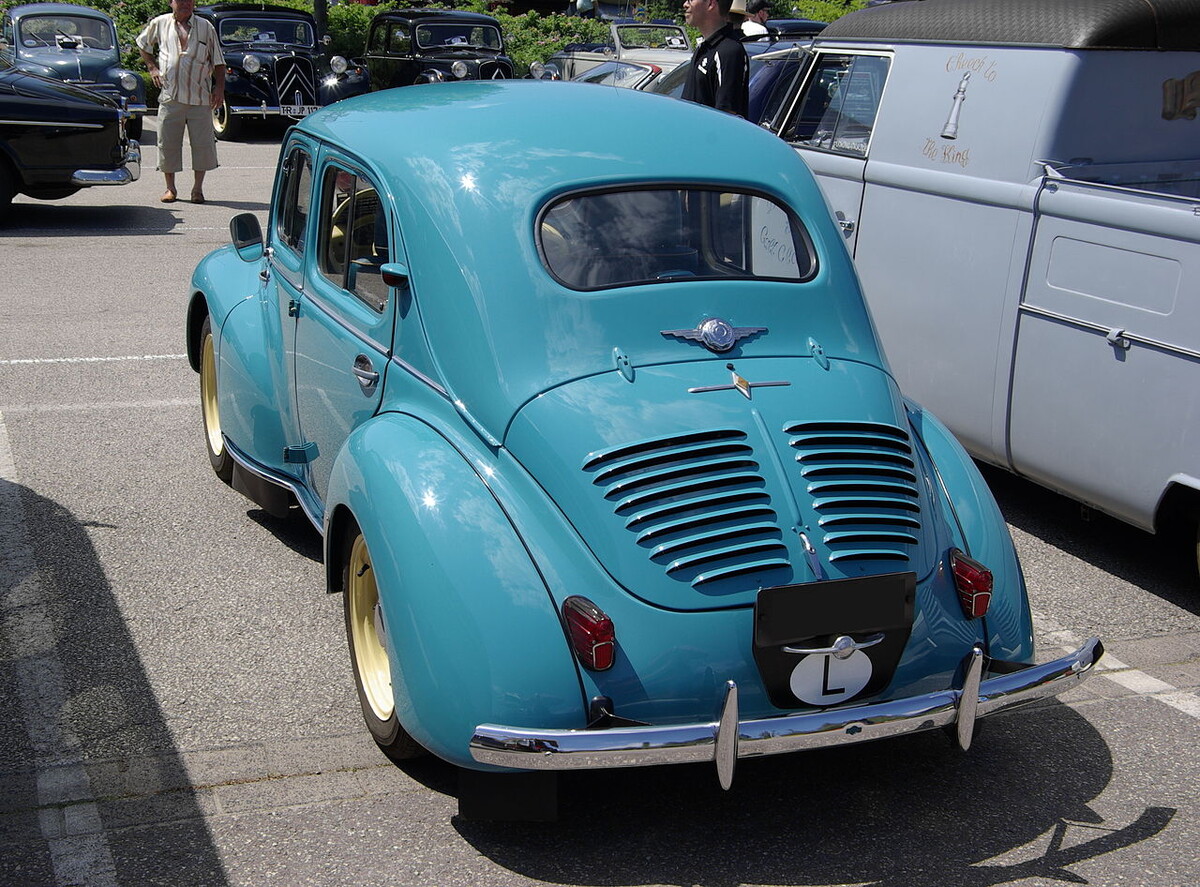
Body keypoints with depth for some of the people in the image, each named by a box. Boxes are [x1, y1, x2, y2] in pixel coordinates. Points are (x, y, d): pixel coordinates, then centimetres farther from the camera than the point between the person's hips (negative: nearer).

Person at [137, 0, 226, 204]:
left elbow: (218, 62, 10)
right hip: (170, 95, 0)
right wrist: (152, 67, 13)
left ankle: (198, 188, 8)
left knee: (203, 143, -3)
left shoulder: (206, 27, 9)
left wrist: (220, 87, 0)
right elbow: (142, 44, 26)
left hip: (200, 97, 0)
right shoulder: (159, 24, 10)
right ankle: (170, 188, 13)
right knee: (167, 142, 2)